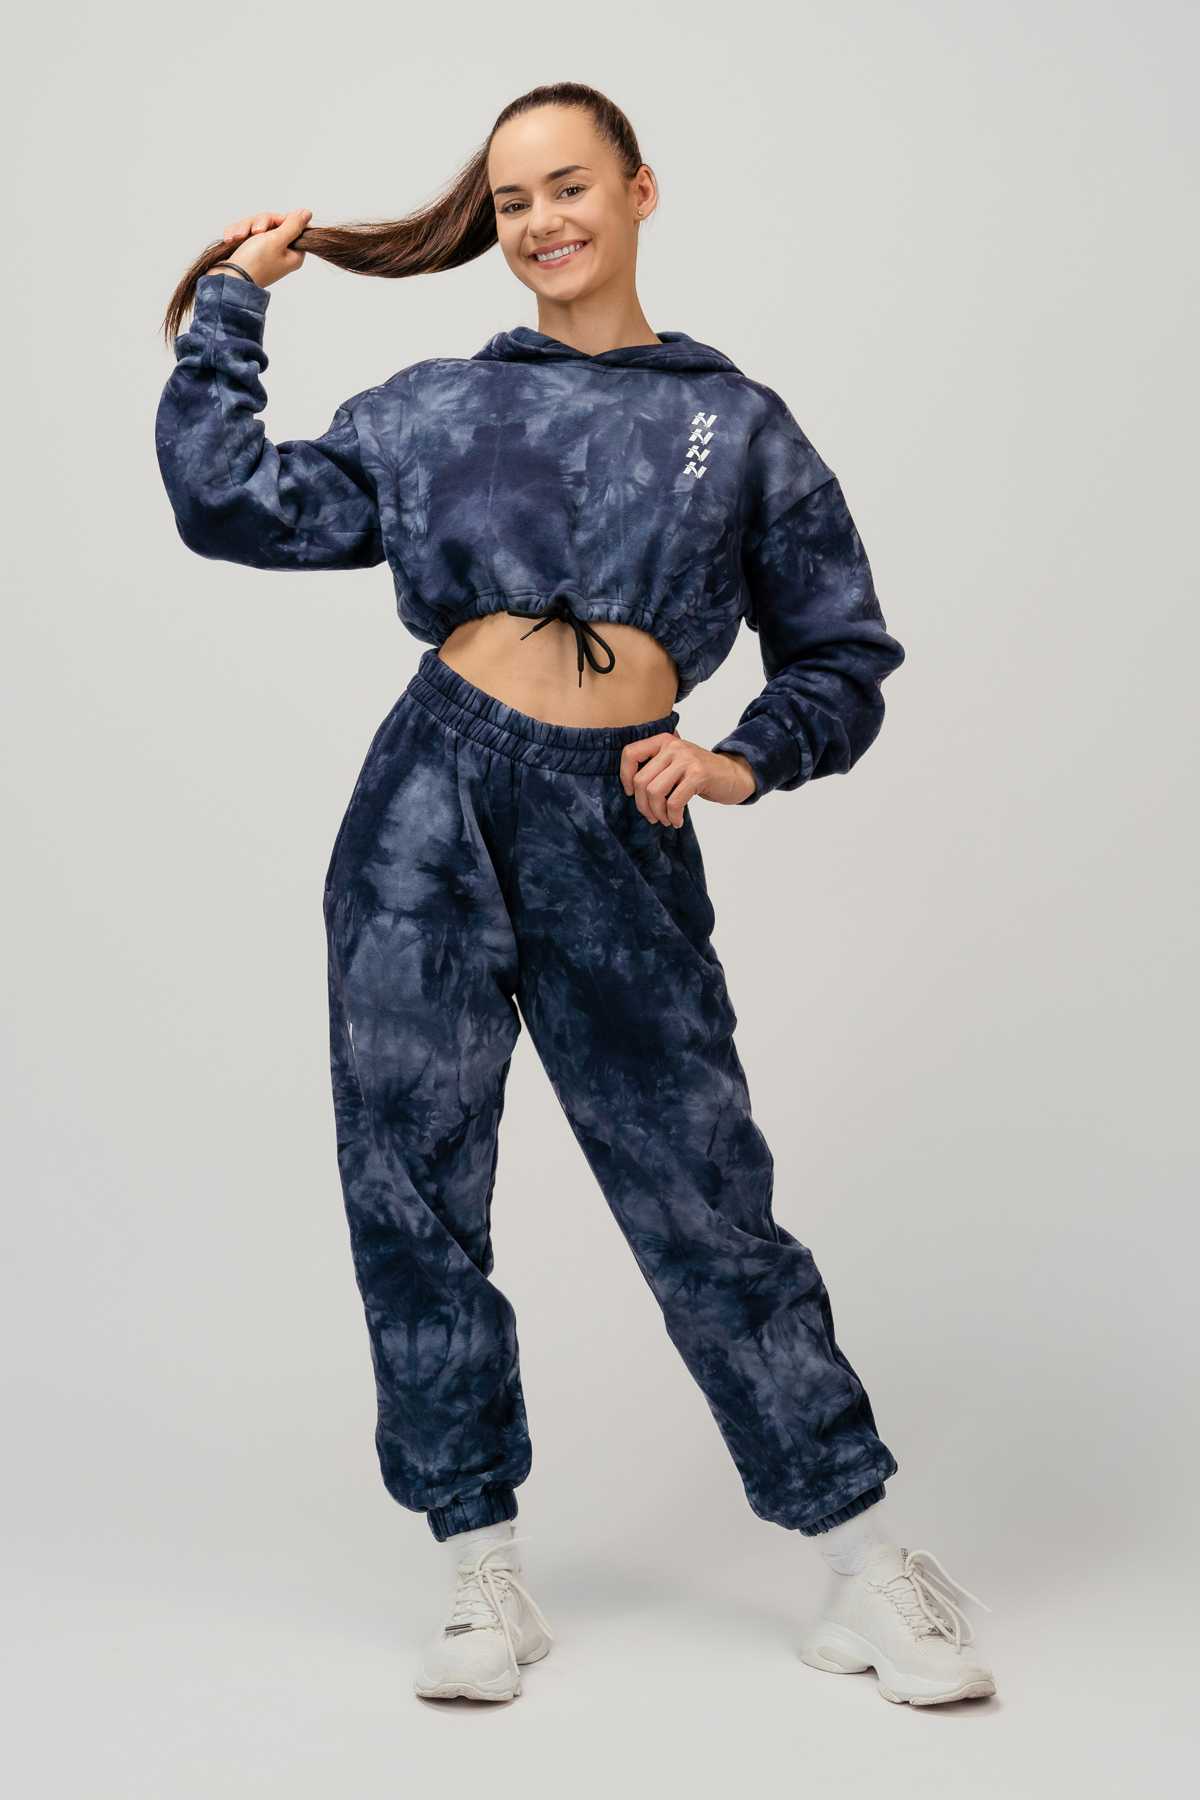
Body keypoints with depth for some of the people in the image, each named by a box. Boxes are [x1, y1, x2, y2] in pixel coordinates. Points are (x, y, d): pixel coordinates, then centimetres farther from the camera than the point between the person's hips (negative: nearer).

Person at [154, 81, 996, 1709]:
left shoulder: (744, 427, 11)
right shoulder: (435, 412, 13)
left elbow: (842, 662, 11)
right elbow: (228, 502, 9)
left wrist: (746, 759, -7)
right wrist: (233, 303, 13)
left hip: (617, 836, -2)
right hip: (432, 809, 2)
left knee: (706, 1199, -2)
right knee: (412, 1195, 3)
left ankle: (866, 1568, 10)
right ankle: (484, 1571, 16)